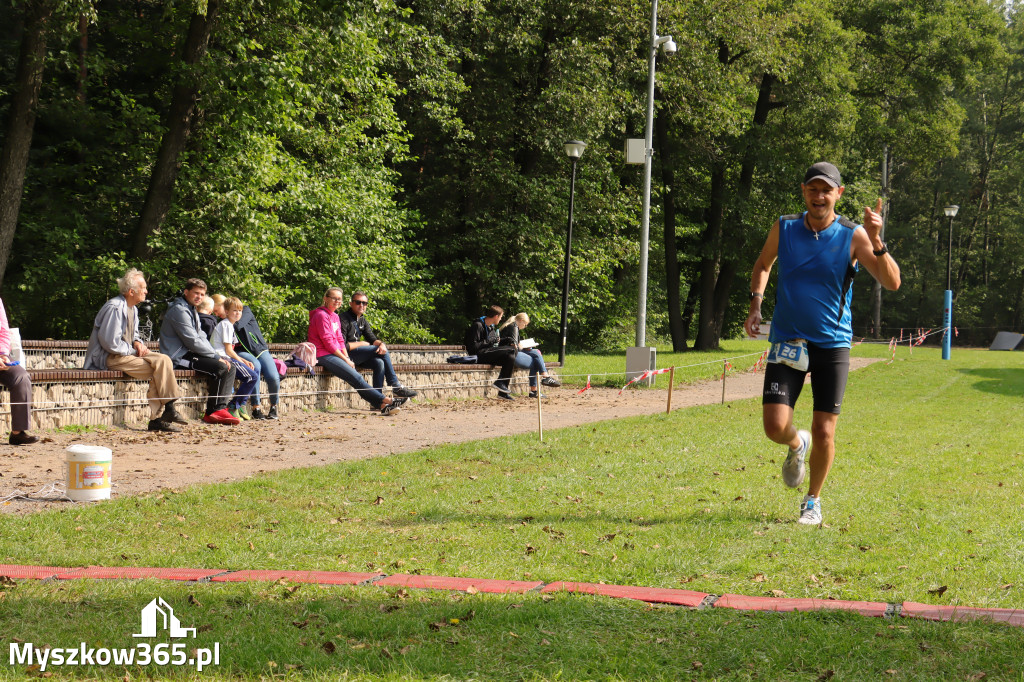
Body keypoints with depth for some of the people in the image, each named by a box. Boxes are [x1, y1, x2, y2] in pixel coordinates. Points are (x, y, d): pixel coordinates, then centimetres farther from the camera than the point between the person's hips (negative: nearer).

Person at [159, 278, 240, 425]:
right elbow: (193, 341, -19)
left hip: (188, 353, 10)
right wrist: (216, 356, -14)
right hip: (178, 357, -10)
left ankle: (220, 408, -4)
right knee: (220, 367, -23)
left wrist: (217, 356, 3)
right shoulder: (179, 311, -13)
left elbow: (201, 338, 19)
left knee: (230, 366, 1)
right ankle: (213, 412, -17)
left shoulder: (192, 311, 21)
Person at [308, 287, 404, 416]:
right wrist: (346, 360, -12)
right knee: (356, 378, -19)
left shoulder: (335, 317, 20)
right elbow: (328, 343, -14)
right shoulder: (322, 315, -9)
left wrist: (348, 359, 1)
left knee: (356, 375, -11)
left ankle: (382, 406, -23)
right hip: (324, 356, -9)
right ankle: (384, 401, -25)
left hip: (334, 355, 9)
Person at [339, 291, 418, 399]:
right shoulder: (343, 319, -9)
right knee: (383, 353, -18)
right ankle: (396, 387, -11)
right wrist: (361, 344, -6)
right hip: (346, 355, -8)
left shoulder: (362, 320, 18)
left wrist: (381, 344, -12)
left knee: (379, 363, -20)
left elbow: (372, 339, 12)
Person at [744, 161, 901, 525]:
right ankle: (797, 446, 27)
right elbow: (762, 265, 21)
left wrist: (876, 242, -28)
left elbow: (892, 282, -14)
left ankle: (813, 501, 24)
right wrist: (755, 304, 6)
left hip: (832, 345, -1)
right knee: (775, 426, -11)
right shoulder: (784, 228, 1)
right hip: (787, 342, 1)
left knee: (824, 433, -1)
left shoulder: (852, 236, -6)